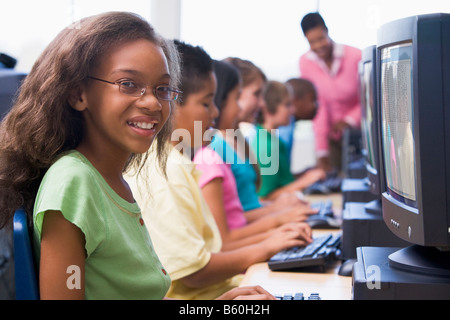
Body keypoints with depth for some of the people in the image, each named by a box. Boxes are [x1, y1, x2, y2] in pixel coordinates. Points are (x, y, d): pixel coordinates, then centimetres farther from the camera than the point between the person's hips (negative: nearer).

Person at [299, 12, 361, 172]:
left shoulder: (356, 57, -17)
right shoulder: (306, 62, -8)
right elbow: (317, 106, -10)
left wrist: (350, 120, -20)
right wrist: (321, 150, -16)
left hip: (358, 131, -2)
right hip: (333, 134, 2)